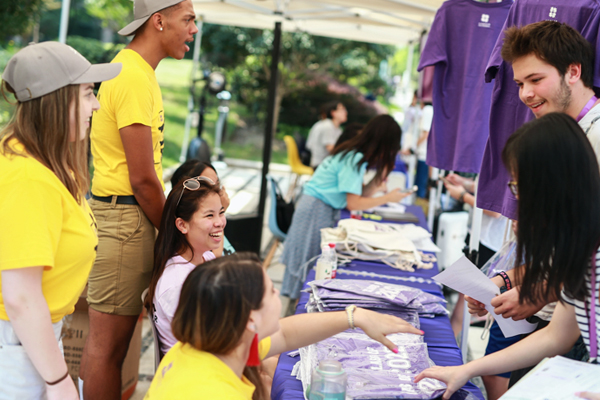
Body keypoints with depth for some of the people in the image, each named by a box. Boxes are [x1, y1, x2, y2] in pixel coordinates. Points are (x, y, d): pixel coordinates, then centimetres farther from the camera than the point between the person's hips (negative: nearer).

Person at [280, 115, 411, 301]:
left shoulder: (354, 154, 8)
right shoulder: (355, 160, -20)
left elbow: (360, 194, 7)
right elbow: (353, 203, -20)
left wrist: (380, 175, 0)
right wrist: (388, 198, -13)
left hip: (324, 210, 9)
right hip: (316, 210, -9)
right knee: (311, 264, -2)